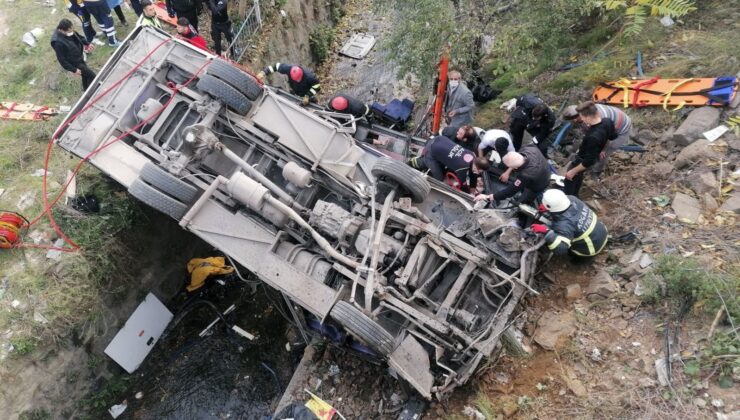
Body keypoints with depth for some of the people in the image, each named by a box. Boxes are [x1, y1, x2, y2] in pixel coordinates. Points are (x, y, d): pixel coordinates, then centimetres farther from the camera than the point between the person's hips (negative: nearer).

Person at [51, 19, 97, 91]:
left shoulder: (69, 30, -14)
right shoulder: (58, 43, -36)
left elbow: (79, 37, 10)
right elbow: (62, 60, -27)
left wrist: (87, 44, -2)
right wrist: (74, 70, -22)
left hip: (79, 58, 8)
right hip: (74, 63, -8)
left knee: (85, 75, 25)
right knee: (91, 75, -4)